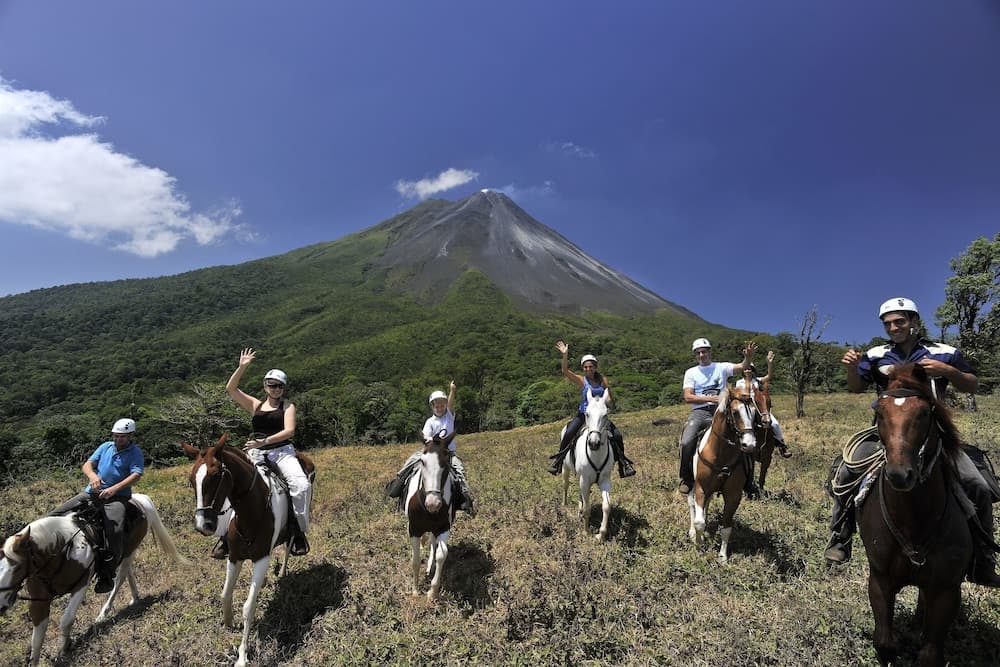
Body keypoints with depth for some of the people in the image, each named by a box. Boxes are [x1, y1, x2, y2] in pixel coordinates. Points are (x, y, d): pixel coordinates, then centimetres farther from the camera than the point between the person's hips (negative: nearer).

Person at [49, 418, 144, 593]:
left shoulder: (135, 453, 0)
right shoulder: (105, 447, 15)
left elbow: (136, 475, -15)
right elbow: (87, 464, 6)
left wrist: (113, 489, -29)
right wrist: (92, 475, -18)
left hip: (117, 496, -6)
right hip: (92, 492, 6)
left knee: (115, 530, -29)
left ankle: (106, 577, -18)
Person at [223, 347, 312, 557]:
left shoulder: (287, 406, 8)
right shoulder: (255, 405, 16)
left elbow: (289, 431, -7)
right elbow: (230, 389, 6)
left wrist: (265, 441, -18)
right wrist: (242, 367, -3)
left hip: (282, 451, -3)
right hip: (256, 453, 3)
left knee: (301, 484, -26)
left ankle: (299, 532, -16)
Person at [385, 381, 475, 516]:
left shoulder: (449, 416, 6)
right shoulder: (430, 421, 5)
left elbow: (451, 404, -12)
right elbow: (425, 436, -9)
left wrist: (452, 391, -29)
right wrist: (428, 439, -33)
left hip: (449, 452, -1)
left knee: (459, 468, -24)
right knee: (413, 458, -17)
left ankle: (466, 498, -24)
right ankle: (398, 481, -4)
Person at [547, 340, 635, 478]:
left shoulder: (603, 380, 0)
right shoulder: (581, 380, -6)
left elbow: (611, 403, 4)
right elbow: (565, 371, -24)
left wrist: (608, 399, -20)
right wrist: (565, 355, -34)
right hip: (583, 414, -2)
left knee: (617, 435, -10)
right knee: (569, 433, -22)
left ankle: (623, 462, 12)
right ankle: (558, 458, -2)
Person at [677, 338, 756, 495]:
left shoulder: (722, 367, 11)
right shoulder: (691, 372, 11)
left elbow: (742, 366, -7)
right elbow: (688, 397, 1)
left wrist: (748, 357, -29)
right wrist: (710, 399, -9)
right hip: (700, 412, -1)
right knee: (686, 443, -24)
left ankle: (748, 481, 4)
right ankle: (686, 479, -2)